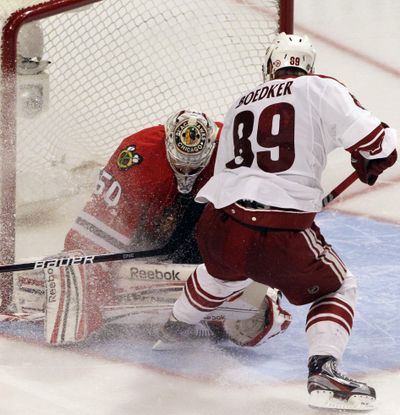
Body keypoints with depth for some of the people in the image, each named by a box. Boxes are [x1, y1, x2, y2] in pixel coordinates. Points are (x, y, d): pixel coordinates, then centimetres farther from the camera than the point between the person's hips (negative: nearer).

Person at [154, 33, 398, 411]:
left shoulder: (240, 104, 22)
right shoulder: (321, 89, 4)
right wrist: (369, 166, 21)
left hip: (217, 229, 6)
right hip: (282, 236, -6)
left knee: (223, 272, 39)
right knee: (337, 289, 18)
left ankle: (172, 329, 57)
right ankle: (322, 371, -2)